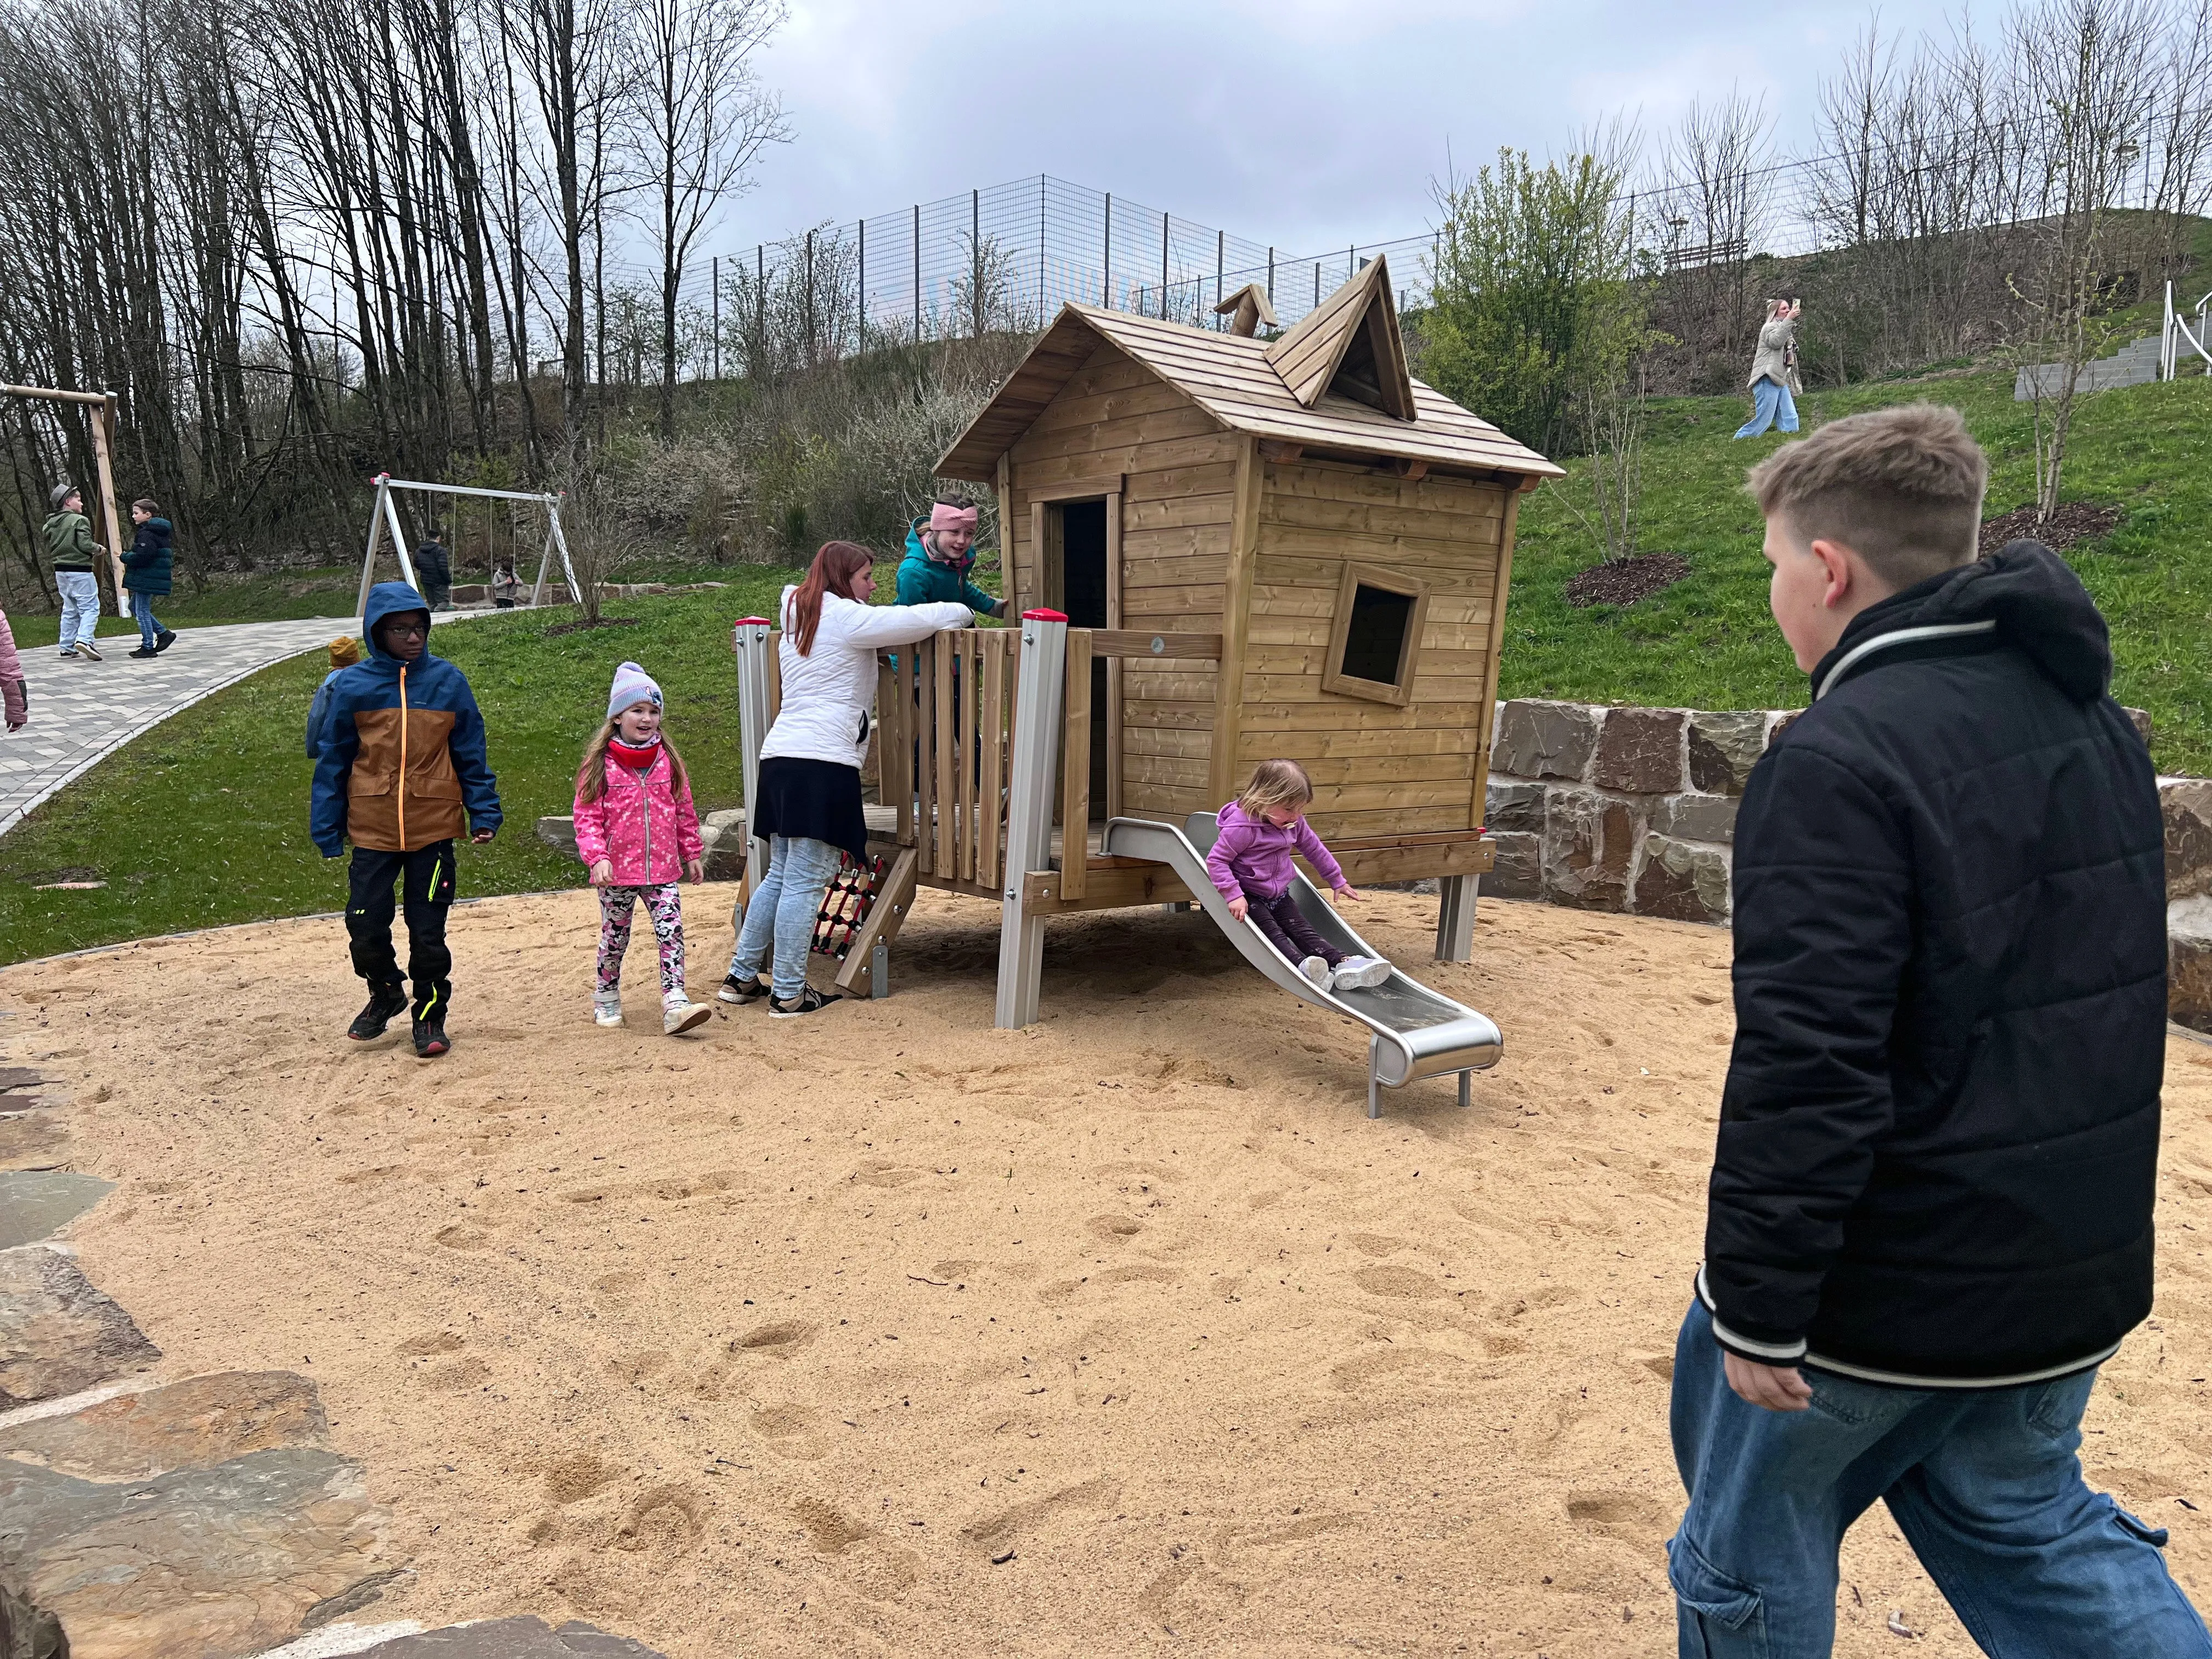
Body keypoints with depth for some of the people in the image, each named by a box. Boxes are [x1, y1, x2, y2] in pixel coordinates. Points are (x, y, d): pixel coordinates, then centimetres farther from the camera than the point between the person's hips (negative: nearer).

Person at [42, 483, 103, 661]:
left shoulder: (51, 523, 11)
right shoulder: (80, 521, -12)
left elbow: (49, 550, 14)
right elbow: (85, 544, -19)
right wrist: (98, 548, -1)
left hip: (60, 571, 8)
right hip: (80, 571, -8)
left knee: (69, 610, 14)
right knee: (90, 607, -5)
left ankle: (67, 648, 14)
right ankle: (84, 639, -24)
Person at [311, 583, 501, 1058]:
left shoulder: (448, 681, -1)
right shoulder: (352, 686, -1)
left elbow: (471, 753, 4)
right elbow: (333, 759, 4)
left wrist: (484, 813, 0)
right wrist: (327, 828, 3)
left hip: (434, 828, -1)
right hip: (372, 830, 1)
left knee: (429, 930, 5)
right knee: (365, 926, 5)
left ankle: (430, 1017, 22)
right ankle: (385, 993, 34)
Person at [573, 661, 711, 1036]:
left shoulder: (668, 760, 5)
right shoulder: (600, 765, -6)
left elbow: (684, 812, 12)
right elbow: (587, 817, -7)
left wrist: (693, 853, 14)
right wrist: (597, 857, -19)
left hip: (662, 868, 2)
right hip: (617, 871, -2)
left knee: (671, 932, -9)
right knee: (615, 937, 12)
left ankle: (675, 1004, -12)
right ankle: (606, 998, 32)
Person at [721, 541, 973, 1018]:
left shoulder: (798, 621, 24)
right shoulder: (845, 618, -3)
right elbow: (920, 620, -5)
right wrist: (962, 612, 14)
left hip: (780, 757, 9)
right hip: (823, 762, -9)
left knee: (781, 875, 17)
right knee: (806, 882, -4)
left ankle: (742, 977, 21)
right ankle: (788, 993, 1)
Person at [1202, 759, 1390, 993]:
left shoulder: (1294, 822, 1)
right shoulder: (1242, 827, -22)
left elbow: (1315, 849, 16)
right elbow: (1216, 860, -22)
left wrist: (1338, 881, 22)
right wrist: (1234, 894, -31)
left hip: (1280, 895, 6)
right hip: (1250, 897, -6)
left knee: (1302, 929, -11)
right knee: (1271, 931, -27)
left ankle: (1342, 963, -29)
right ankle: (1303, 965, -50)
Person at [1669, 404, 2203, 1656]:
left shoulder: (1840, 763, -24)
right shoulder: (2096, 721, 5)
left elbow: (1805, 1071, -27)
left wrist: (1757, 1305, -18)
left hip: (1889, 1289, -8)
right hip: (2078, 1269, 8)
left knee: (1752, 1556, 14)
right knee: (2022, 1517, 27)